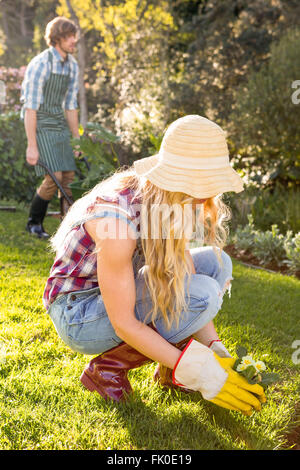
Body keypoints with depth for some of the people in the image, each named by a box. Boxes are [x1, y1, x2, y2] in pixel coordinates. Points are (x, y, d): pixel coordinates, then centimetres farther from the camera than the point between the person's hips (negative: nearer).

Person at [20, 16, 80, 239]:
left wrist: (77, 141, 14)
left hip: (60, 127, 7)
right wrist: (32, 145, -21)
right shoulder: (40, 64, -16)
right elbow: (31, 107, -18)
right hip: (40, 127, -7)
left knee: (70, 177, 2)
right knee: (53, 178, -14)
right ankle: (34, 223, 8)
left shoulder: (72, 65, 6)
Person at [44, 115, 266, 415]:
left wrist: (214, 349, -9)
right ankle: (107, 367, -7)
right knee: (203, 292, -24)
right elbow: (123, 323, -29)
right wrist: (200, 372, -25)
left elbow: (184, 272, -2)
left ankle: (170, 368, 3)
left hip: (121, 292, 8)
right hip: (78, 315, -7)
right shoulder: (118, 216, -33)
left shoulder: (167, 202, -8)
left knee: (216, 262, -3)